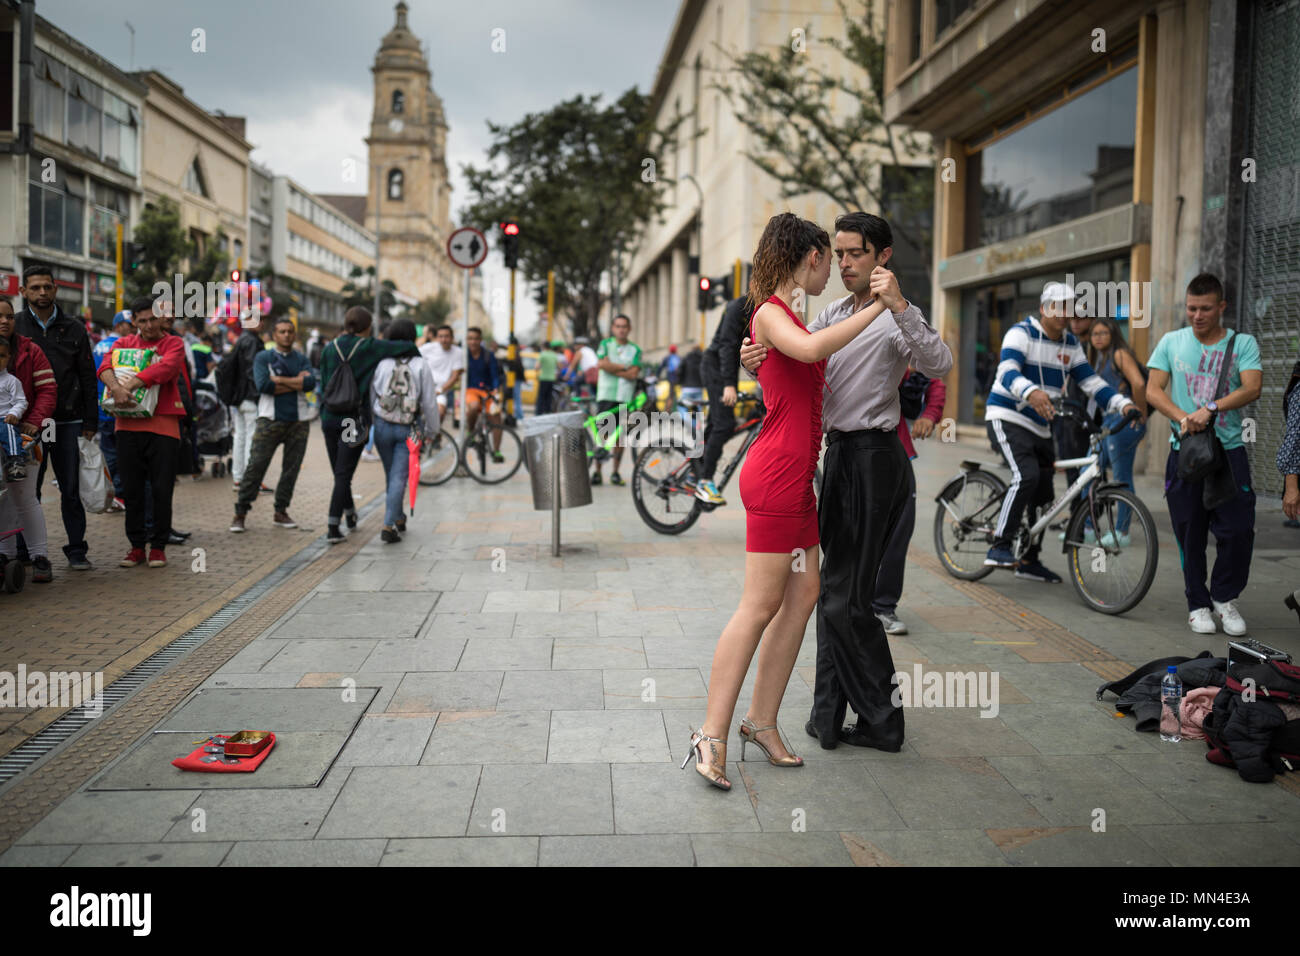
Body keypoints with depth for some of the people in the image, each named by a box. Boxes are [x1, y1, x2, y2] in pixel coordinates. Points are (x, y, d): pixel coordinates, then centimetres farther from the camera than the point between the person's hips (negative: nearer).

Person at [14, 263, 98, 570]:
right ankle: (26, 551, 12)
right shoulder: (14, 326, 6)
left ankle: (77, 550, 11)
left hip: (68, 421, 1)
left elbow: (87, 378, 8)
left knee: (72, 490, 3)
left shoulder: (73, 328, 9)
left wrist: (90, 423, 3)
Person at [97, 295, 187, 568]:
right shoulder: (124, 343, 14)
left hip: (162, 425, -3)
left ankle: (158, 546, 11)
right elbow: (106, 365, -5)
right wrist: (115, 388, -26)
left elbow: (164, 369, -15)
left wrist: (129, 385, -25)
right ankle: (136, 545, 16)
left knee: (162, 489, 0)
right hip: (128, 424, 3)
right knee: (132, 489, 6)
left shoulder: (173, 344, 6)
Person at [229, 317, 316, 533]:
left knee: (291, 468, 5)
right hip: (270, 420, -3)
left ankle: (281, 512, 15)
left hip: (298, 421, 3)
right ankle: (241, 513, -1)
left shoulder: (301, 359, 12)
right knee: (255, 466, -7)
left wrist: (279, 380, -10)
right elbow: (263, 385, -13)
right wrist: (296, 383, -8)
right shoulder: (263, 357, 4)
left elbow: (311, 383, -7)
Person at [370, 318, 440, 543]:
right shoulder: (420, 366, -7)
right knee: (399, 476, 0)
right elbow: (429, 402, -5)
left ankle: (398, 518, 33)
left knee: (391, 474, 18)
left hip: (383, 426, 2)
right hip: (408, 429, -2)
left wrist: (372, 421, 20)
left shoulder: (382, 364, -4)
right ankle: (388, 525, -9)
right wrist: (431, 430, 6)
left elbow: (370, 397, 4)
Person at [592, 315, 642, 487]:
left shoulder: (635, 349, 8)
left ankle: (615, 473, 12)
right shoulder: (606, 344, 8)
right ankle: (597, 472, 3)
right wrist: (623, 367, -4)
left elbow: (633, 374, -5)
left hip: (625, 397, 1)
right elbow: (603, 364, -8)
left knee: (620, 436, 2)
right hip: (606, 395, -1)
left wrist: (612, 368, -7)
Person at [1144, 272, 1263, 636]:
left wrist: (1210, 409, -25)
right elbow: (1153, 391, 0)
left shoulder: (1243, 343, 5)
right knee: (1190, 534, 4)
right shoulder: (1171, 342, 8)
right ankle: (1198, 604, 18)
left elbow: (1252, 388, -10)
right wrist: (1183, 418, -17)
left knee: (1239, 530, -6)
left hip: (1229, 451, 0)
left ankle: (1224, 598, 15)